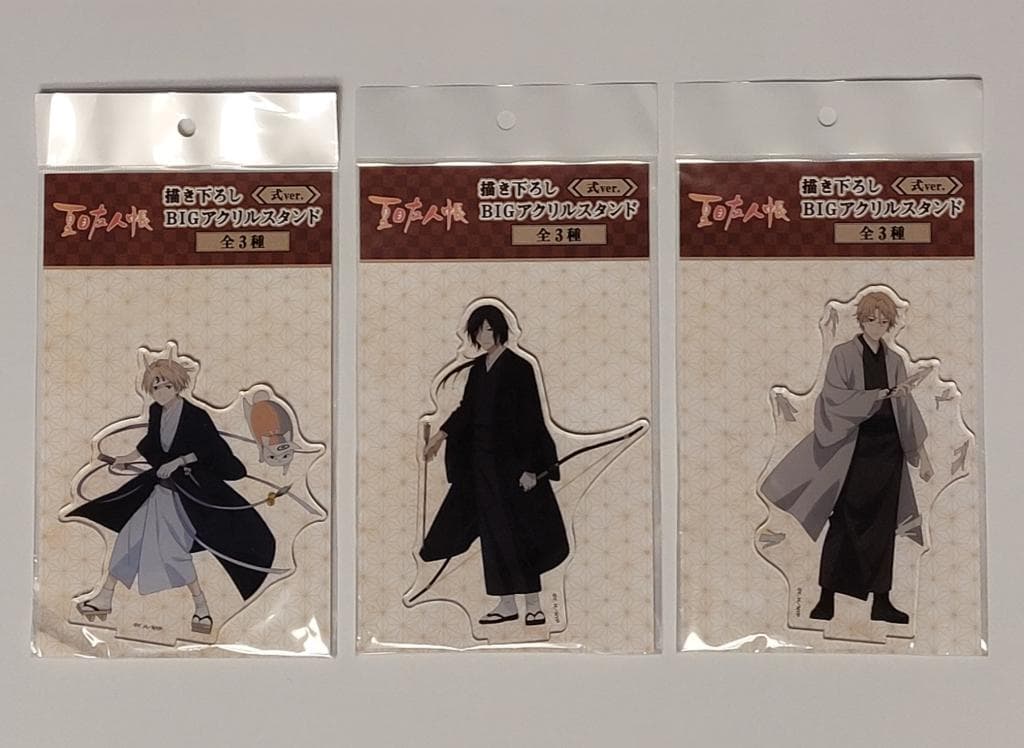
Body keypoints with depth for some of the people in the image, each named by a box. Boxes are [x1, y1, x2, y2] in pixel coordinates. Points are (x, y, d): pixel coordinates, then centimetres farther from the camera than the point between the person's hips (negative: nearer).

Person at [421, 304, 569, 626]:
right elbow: (466, 408, 22)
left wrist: (529, 468, -17)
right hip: (483, 461, 7)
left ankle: (533, 604, 3)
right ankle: (506, 603, 13)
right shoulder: (478, 368, 10)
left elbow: (531, 419, -14)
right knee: (493, 532, 7)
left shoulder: (519, 368, -11)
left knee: (518, 531, -5)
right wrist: (440, 436, 20)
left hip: (512, 461, -7)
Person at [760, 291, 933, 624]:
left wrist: (921, 453, 9)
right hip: (852, 447, -4)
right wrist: (880, 394, -22)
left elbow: (907, 409, 11)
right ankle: (827, 599, 5)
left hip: (888, 447, 4)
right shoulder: (842, 354, -3)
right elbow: (836, 397, -14)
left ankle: (880, 601, 11)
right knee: (844, 522, -2)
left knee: (883, 525, 5)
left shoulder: (894, 360, 10)